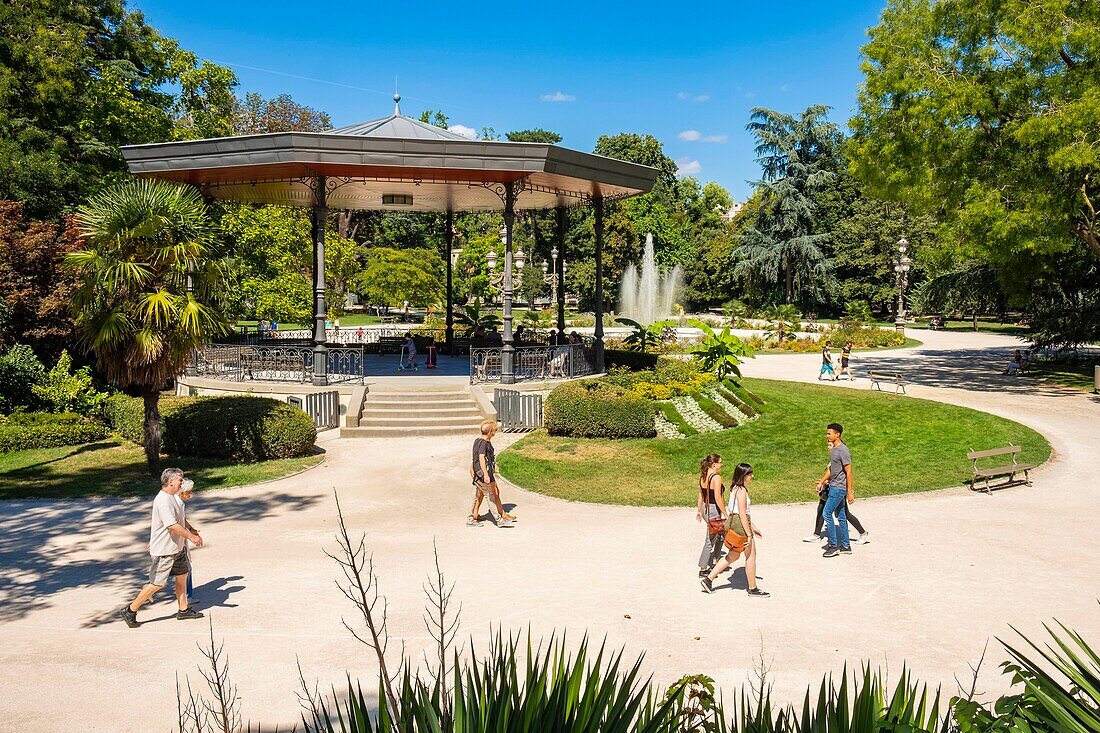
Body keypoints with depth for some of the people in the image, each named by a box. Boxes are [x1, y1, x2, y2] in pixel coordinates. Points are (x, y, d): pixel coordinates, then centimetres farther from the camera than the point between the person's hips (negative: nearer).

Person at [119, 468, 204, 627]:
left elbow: (180, 518, 26)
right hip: (164, 550, -10)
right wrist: (191, 537, -25)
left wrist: (191, 529, 19)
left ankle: (183, 610, 25)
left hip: (177, 547, 10)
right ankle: (130, 610, 8)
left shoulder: (171, 497, 10)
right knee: (157, 583, -5)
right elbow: (172, 525, -30)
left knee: (182, 575, 15)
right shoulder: (163, 501, -24)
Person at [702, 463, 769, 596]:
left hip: (734, 522, 10)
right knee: (751, 555, 4)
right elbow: (742, 514, -21)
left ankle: (709, 579, 16)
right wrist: (749, 534, -19)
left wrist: (754, 528, 24)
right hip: (740, 525, -10)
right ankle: (752, 589, 16)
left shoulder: (737, 489, 14)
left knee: (733, 556, 17)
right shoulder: (742, 491, -17)